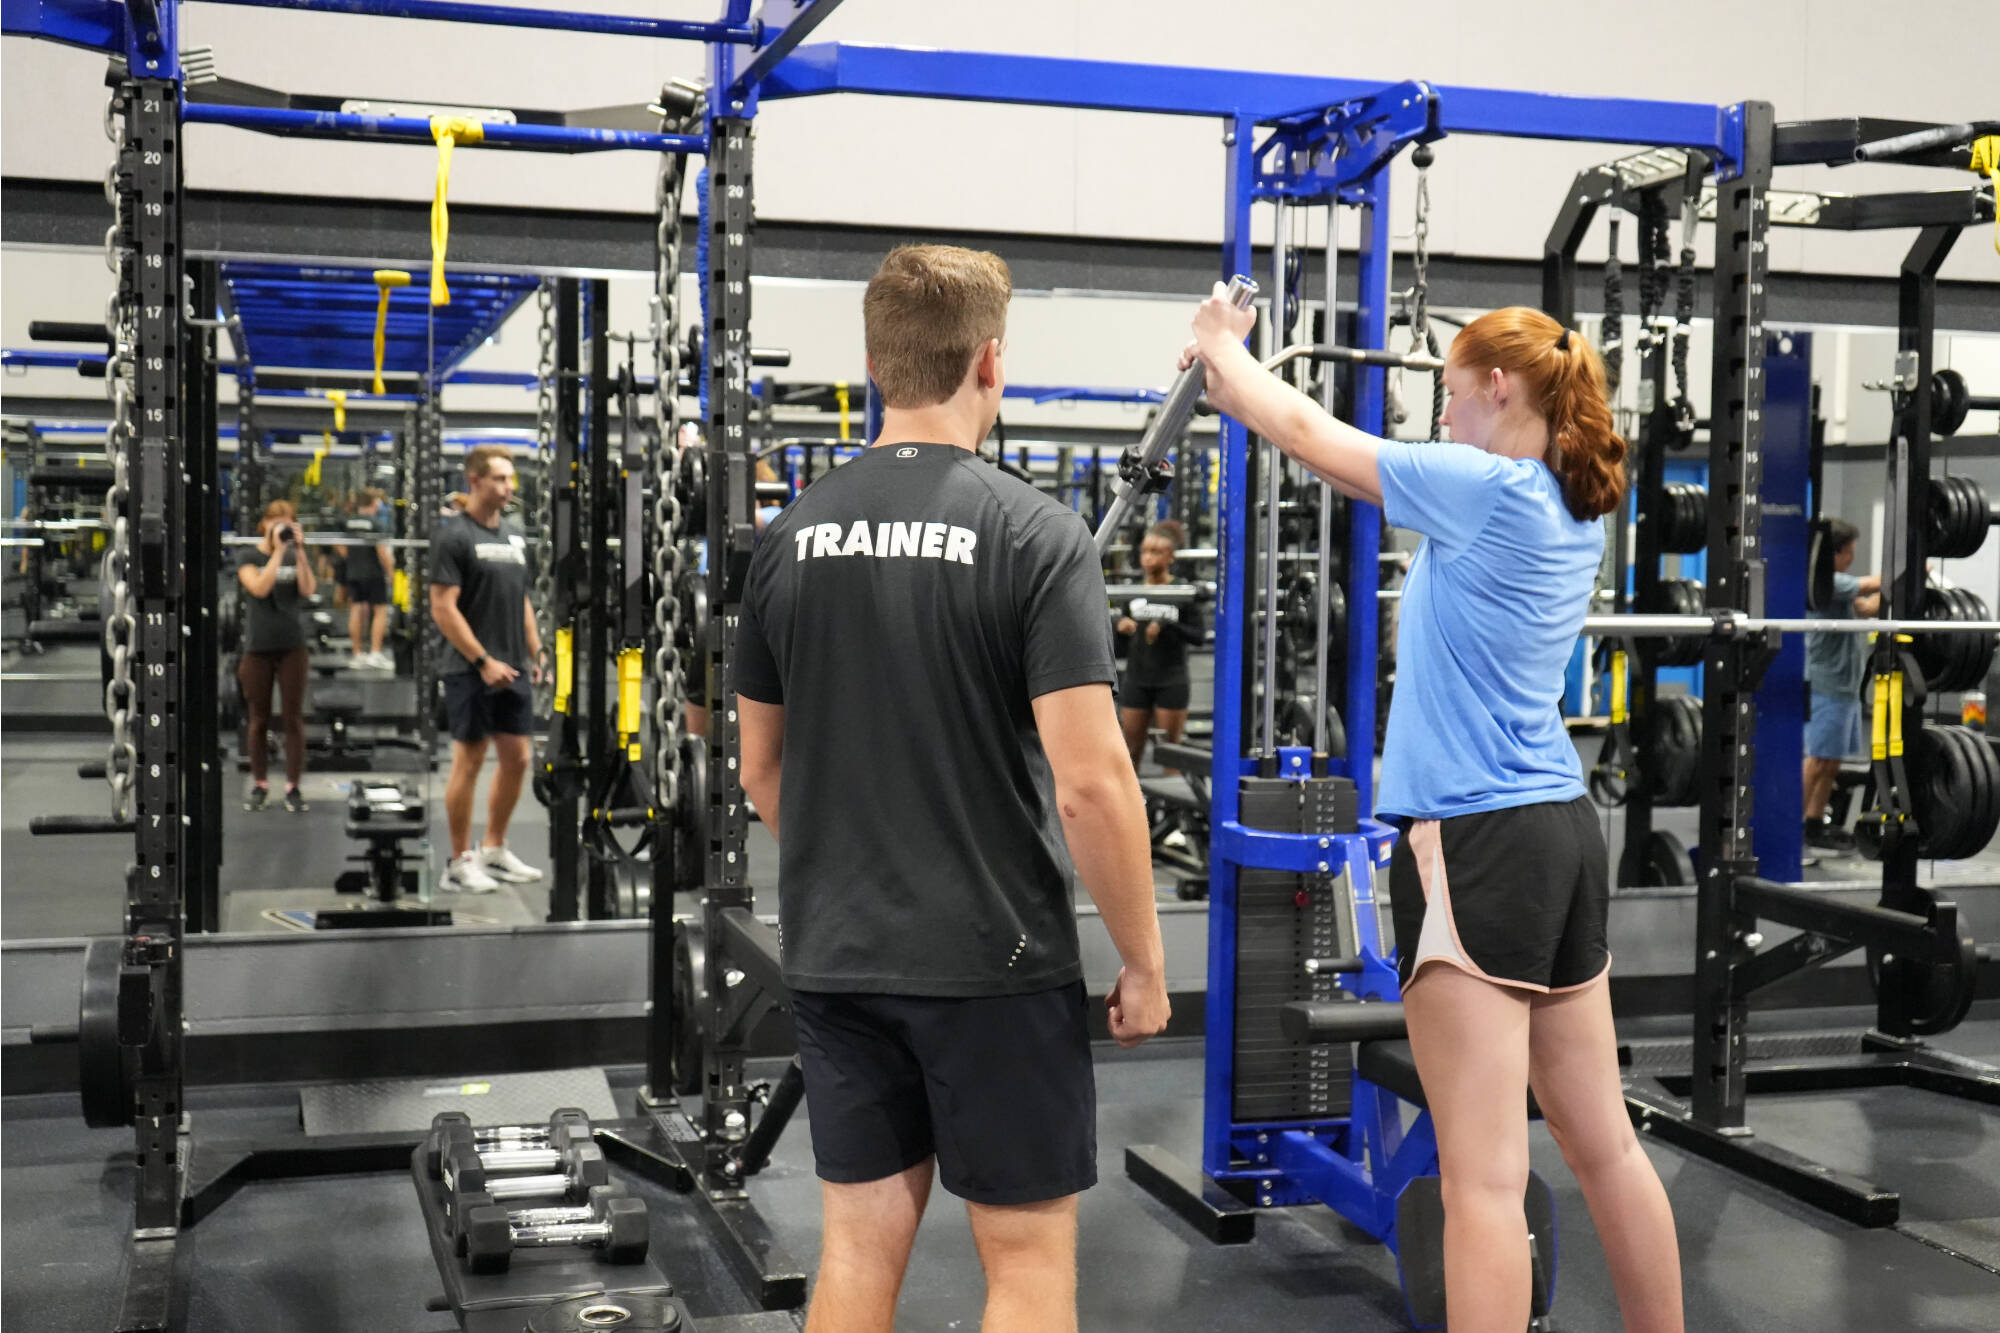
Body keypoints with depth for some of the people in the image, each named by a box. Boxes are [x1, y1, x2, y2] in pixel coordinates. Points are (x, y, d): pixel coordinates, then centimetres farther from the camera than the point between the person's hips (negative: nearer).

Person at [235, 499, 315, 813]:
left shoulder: (296, 556, 7)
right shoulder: (247, 556, 1)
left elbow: (308, 590, -9)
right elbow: (259, 588, -16)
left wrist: (299, 551, -14)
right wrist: (278, 551, -14)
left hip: (292, 646, 1)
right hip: (258, 648, -1)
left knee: (294, 719, 1)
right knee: (259, 720, 7)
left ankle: (293, 787, 6)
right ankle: (259, 785, 19)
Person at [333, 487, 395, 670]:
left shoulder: (348, 522, 6)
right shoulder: (374, 522, -11)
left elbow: (339, 547, 9)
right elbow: (381, 550, -15)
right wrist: (391, 572, -7)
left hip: (353, 573, 6)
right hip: (373, 573, -6)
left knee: (356, 610, 8)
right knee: (380, 610, 0)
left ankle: (357, 655, 11)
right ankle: (375, 653, -7)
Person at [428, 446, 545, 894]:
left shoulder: (515, 534, 14)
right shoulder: (453, 536, -9)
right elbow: (443, 609, -15)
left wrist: (535, 653, 13)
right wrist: (484, 662, -18)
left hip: (514, 670, 7)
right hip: (472, 671, -7)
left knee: (517, 757, 10)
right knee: (469, 760, -2)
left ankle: (493, 851, 23)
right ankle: (460, 863, 7)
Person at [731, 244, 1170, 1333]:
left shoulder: (791, 538, 3)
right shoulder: (1034, 534, -13)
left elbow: (762, 769, 10)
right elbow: (1088, 782, -18)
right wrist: (1143, 962, -6)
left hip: (835, 956, 5)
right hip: (993, 958, -5)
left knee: (860, 1239, 14)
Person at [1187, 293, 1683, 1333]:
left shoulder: (1490, 489, -12)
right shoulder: (1575, 509, 12)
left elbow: (1307, 434, -2)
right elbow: (1354, 461, 22)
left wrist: (1222, 346, 16)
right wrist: (1234, 385, 27)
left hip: (1474, 839, -9)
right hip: (1562, 830, 9)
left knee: (1485, 1176, -6)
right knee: (1603, 1142, 17)